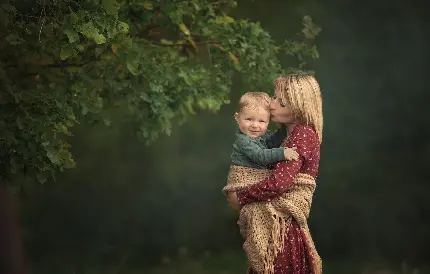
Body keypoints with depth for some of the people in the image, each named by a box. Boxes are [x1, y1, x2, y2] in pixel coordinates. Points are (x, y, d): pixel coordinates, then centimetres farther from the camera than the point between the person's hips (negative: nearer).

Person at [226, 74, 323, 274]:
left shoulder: (303, 134, -12)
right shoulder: (294, 135, 18)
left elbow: (279, 182, -21)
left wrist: (240, 196, -9)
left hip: (280, 229, -9)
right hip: (272, 227, 9)